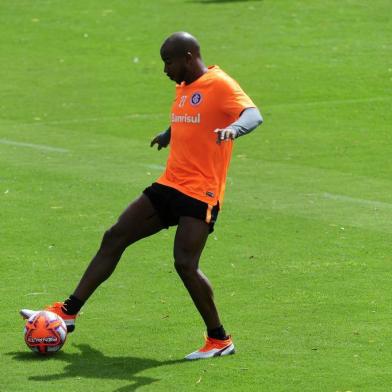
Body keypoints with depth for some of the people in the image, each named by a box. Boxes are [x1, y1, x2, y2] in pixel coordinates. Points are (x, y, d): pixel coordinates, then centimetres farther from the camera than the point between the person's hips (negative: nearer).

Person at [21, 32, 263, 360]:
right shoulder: (183, 88, 15)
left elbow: (254, 114, -28)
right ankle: (69, 312, 13)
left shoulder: (220, 85, -12)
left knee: (185, 264, -17)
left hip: (200, 193, -9)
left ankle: (220, 340, -2)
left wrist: (234, 128, -49)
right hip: (170, 185, 9)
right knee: (115, 238, 7)